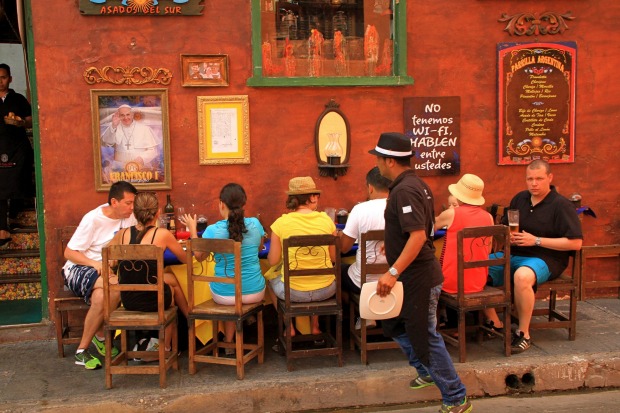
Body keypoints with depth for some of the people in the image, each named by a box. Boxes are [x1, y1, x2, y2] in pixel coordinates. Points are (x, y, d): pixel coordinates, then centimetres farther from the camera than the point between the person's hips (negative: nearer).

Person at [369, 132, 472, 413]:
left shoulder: (404, 190, -21)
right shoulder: (417, 184, 10)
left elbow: (418, 235, -30)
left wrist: (393, 273, -30)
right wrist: (394, 244, 29)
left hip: (418, 277, -10)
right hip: (416, 274, 10)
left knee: (425, 337, 0)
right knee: (396, 326, 22)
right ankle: (429, 372, 38)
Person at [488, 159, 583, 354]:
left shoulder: (562, 205, -6)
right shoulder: (519, 199, 13)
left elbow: (575, 243, -14)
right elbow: (503, 227, 25)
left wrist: (536, 240, -17)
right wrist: (508, 236, -1)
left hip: (544, 259, -7)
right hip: (513, 255, 7)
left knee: (522, 276, -40)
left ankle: (523, 334, -24)